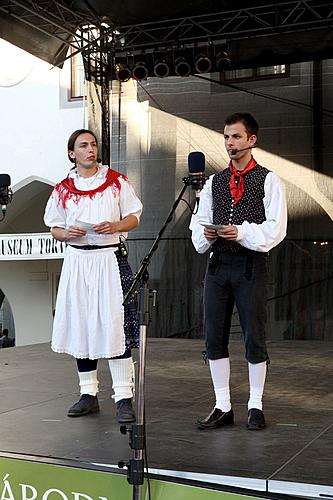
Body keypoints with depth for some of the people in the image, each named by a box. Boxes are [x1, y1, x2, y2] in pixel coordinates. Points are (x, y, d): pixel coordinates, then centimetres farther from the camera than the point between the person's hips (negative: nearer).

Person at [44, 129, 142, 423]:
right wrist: (68, 233, -9)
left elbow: (134, 218, 7)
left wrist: (114, 226, -14)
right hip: (77, 260, 3)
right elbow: (55, 228, 13)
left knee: (115, 326, -11)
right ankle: (89, 394, 17)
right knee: (80, 326, 6)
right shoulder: (62, 189, 10)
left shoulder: (117, 181, 6)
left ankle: (124, 398, -7)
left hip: (111, 258, -3)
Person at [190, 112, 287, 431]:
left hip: (250, 264, -4)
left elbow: (276, 228, -7)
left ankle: (255, 406, 15)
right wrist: (205, 233, -7)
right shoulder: (213, 182, 15)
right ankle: (222, 407, 15)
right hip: (217, 264, 5)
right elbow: (199, 222, 15)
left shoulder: (268, 181, 1)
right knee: (214, 337, 4)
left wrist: (243, 232, -20)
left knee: (254, 338, 1)